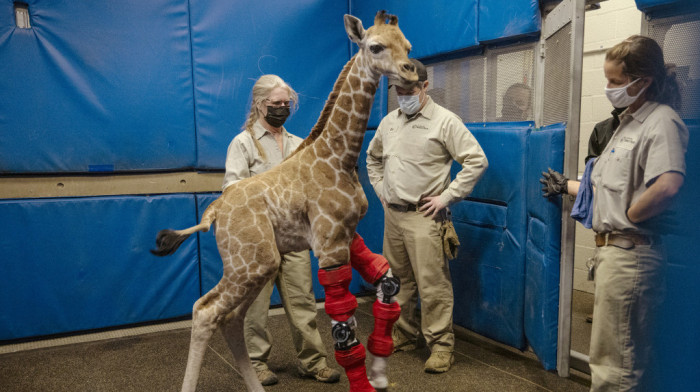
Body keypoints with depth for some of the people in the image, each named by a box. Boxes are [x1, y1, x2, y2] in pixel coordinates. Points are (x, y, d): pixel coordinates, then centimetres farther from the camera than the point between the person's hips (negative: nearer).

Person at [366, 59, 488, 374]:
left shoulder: (444, 120, -7)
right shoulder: (389, 121, 12)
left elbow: (477, 161, -11)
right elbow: (373, 158, 27)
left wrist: (446, 197, -13)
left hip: (423, 217, -6)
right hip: (392, 214, 7)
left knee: (432, 283, -5)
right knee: (398, 280, 15)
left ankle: (441, 345, 8)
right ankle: (404, 335, 32)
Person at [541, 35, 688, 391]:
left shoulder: (662, 122, -15)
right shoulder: (628, 122, 16)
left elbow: (668, 185, -33)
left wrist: (629, 216, -19)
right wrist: (566, 186, 30)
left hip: (630, 252, -10)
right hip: (611, 248, 10)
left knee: (613, 363, 1)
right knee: (616, 354, 23)